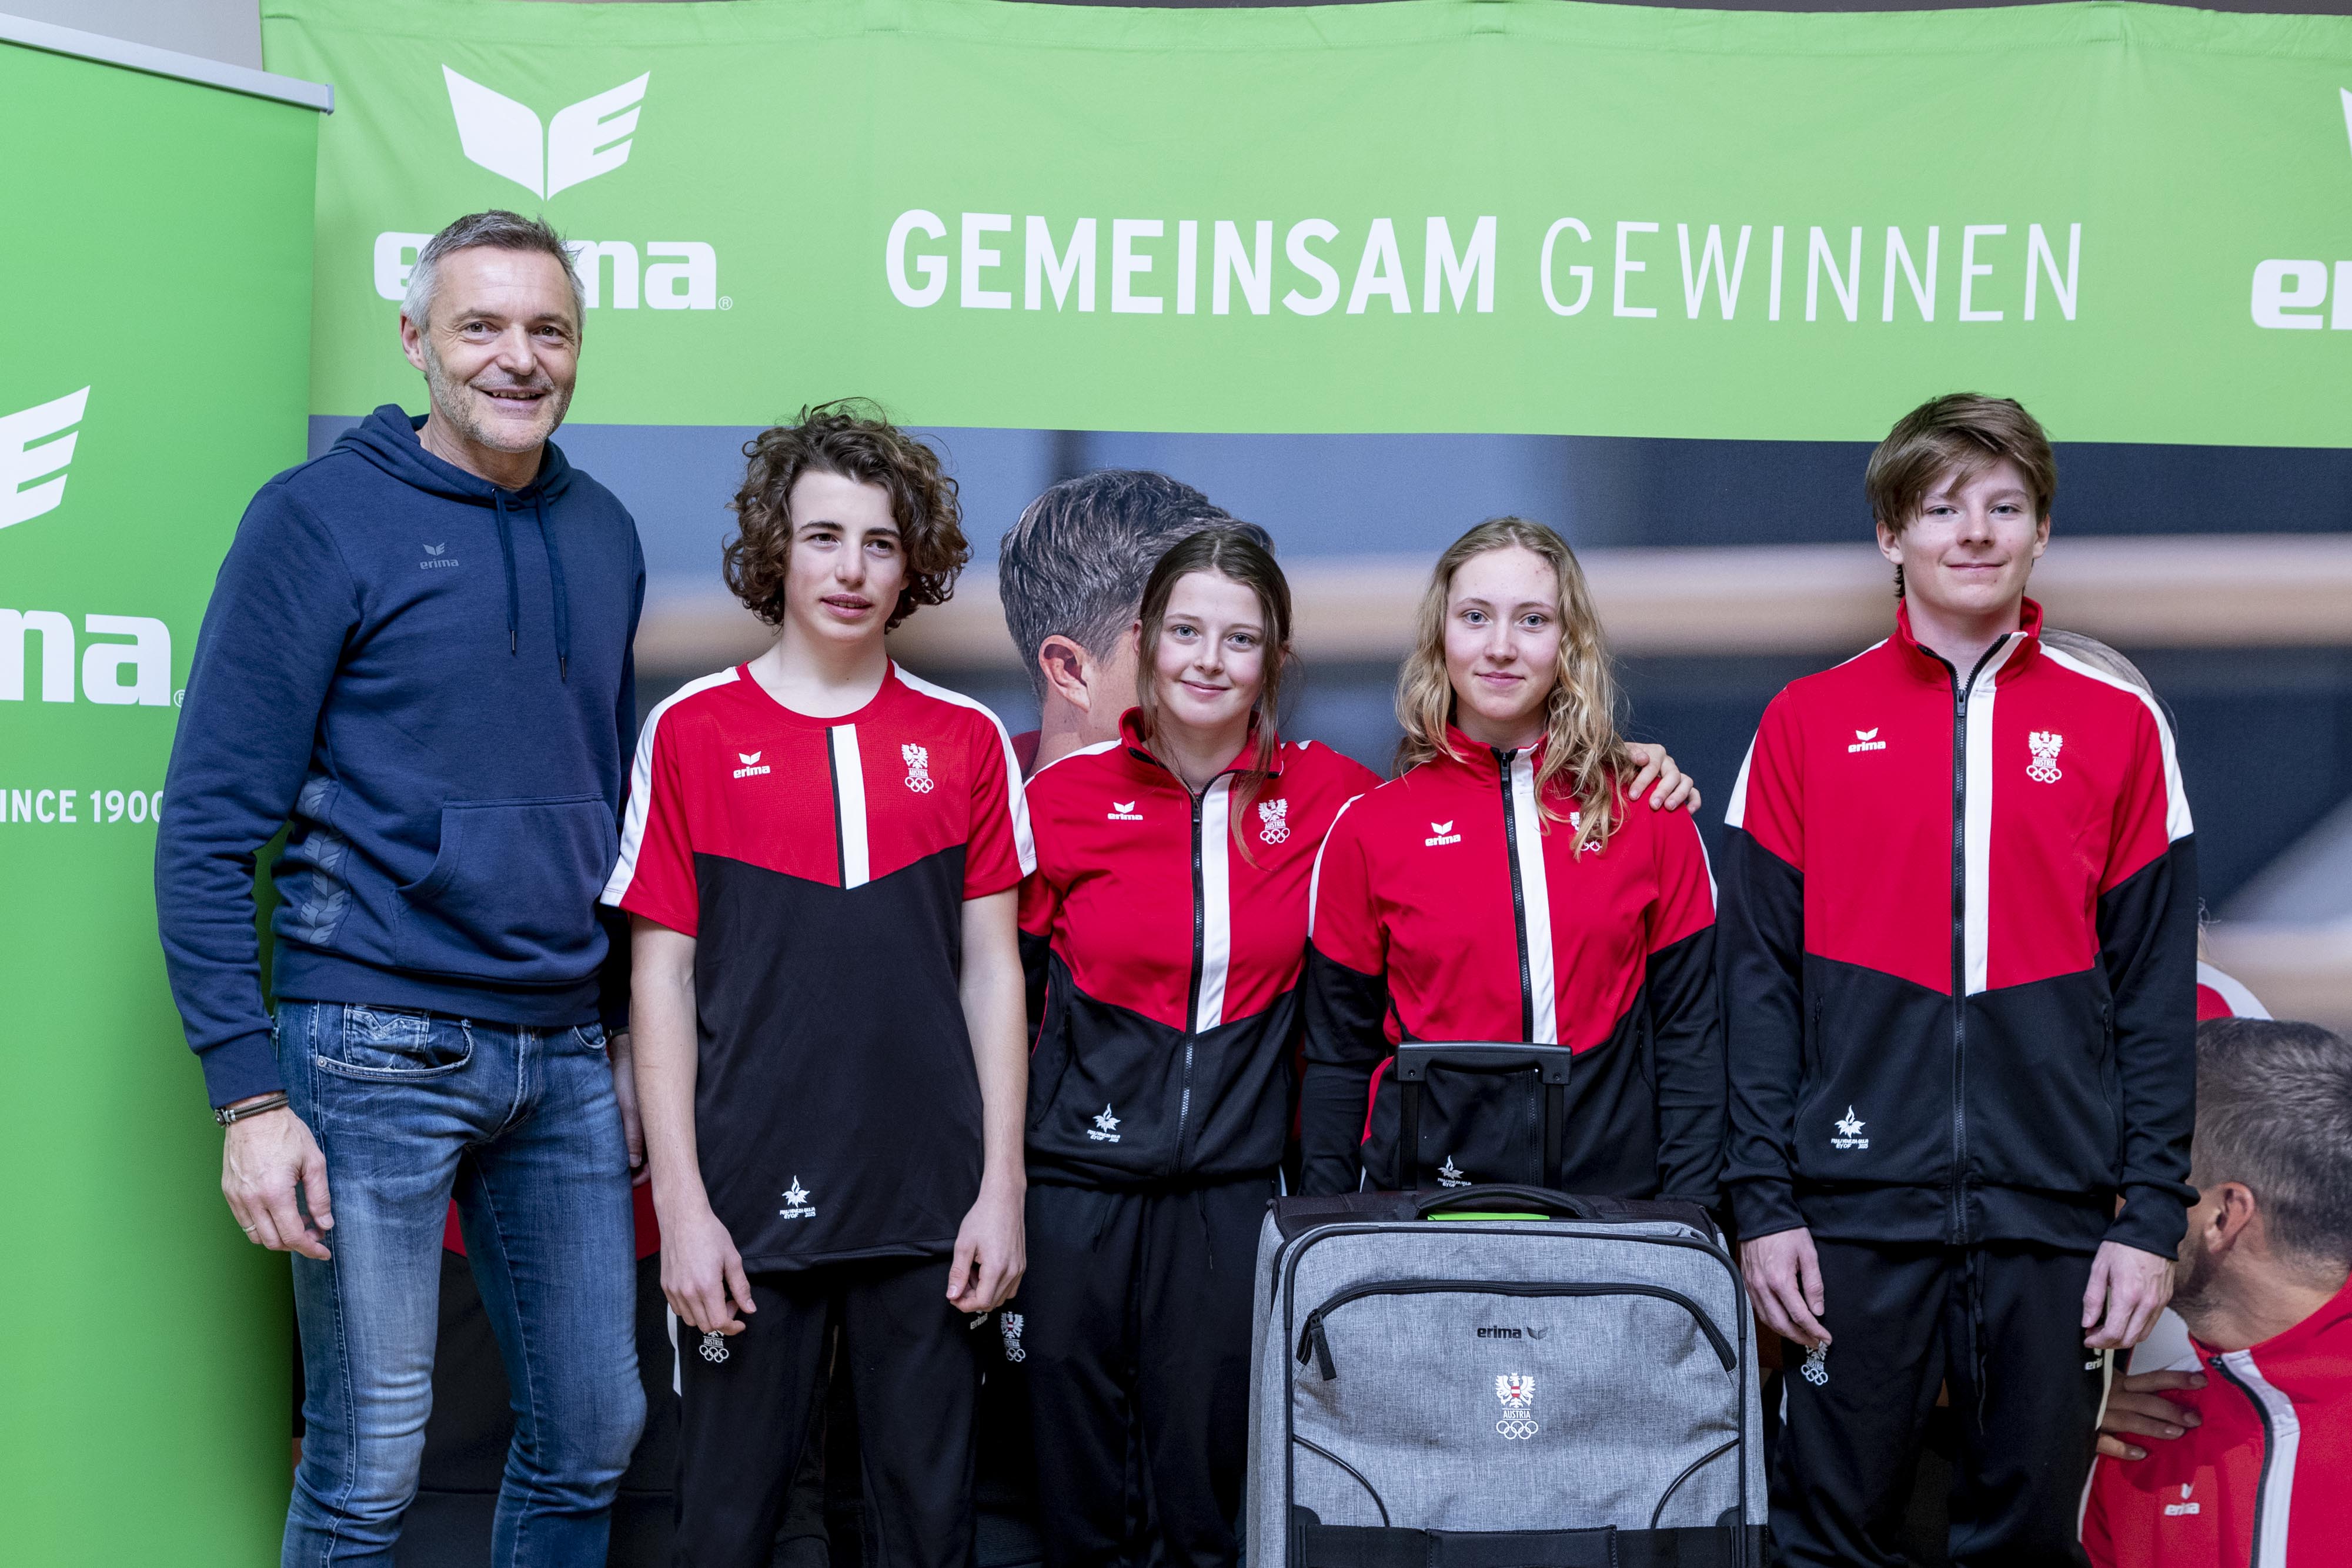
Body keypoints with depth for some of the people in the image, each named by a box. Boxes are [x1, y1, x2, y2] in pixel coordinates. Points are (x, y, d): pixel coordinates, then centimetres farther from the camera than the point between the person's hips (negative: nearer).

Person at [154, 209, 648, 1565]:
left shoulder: (604, 534, 10)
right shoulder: (322, 519, -6)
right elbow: (209, 823, -8)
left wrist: (629, 1028, 14)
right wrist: (249, 1093, -14)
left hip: (568, 1056, 6)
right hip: (379, 1049, -5)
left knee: (594, 1433, 13)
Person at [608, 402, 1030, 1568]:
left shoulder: (966, 740, 6)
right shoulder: (692, 732, 1)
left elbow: (991, 970, 7)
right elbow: (662, 979, 0)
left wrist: (1001, 1187, 1)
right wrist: (680, 1204, -6)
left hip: (928, 1204, 2)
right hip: (749, 1202, -2)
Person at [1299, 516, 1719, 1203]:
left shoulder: (1651, 816, 3)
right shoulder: (1368, 830, 2)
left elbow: (1690, 1033, 4)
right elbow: (1338, 1057, 6)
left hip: (1614, 1198, 1)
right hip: (1421, 1204, 0)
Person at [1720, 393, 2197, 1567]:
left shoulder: (2118, 729, 5)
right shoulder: (1808, 723, 3)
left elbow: (2157, 988, 4)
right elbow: (1758, 978, 1)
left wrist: (2153, 1209, -2)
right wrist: (1761, 1201, -5)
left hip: (2056, 1208, 1)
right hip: (1856, 1204, -1)